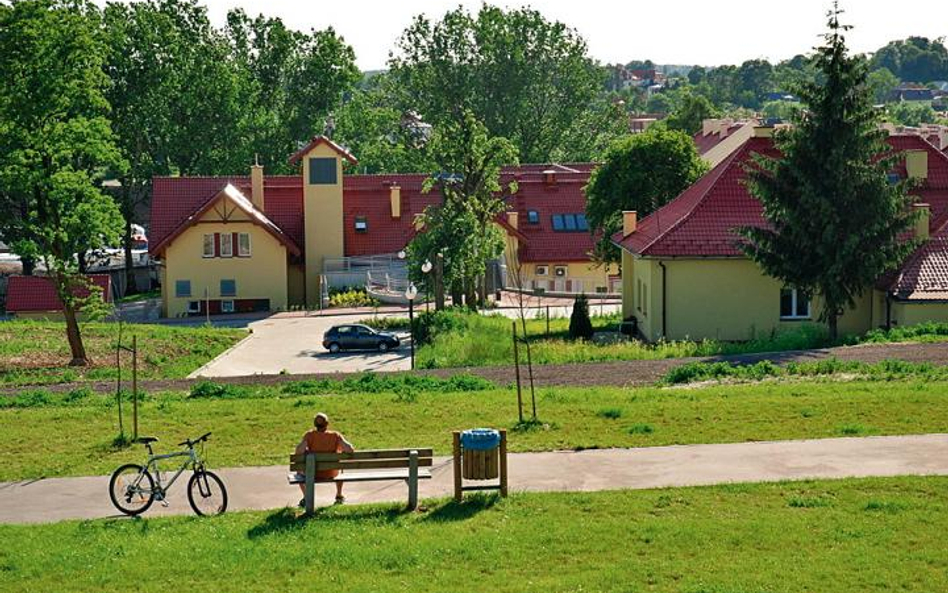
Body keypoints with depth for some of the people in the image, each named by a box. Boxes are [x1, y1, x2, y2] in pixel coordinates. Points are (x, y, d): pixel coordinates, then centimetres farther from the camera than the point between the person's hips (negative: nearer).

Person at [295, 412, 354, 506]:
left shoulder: (310, 435, -19)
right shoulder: (335, 435, -16)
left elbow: (299, 451, -29)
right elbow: (350, 449, -23)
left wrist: (307, 451, -6)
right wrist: (341, 450, -1)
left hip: (314, 473, -1)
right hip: (331, 473, 1)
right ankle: (339, 496, 45)